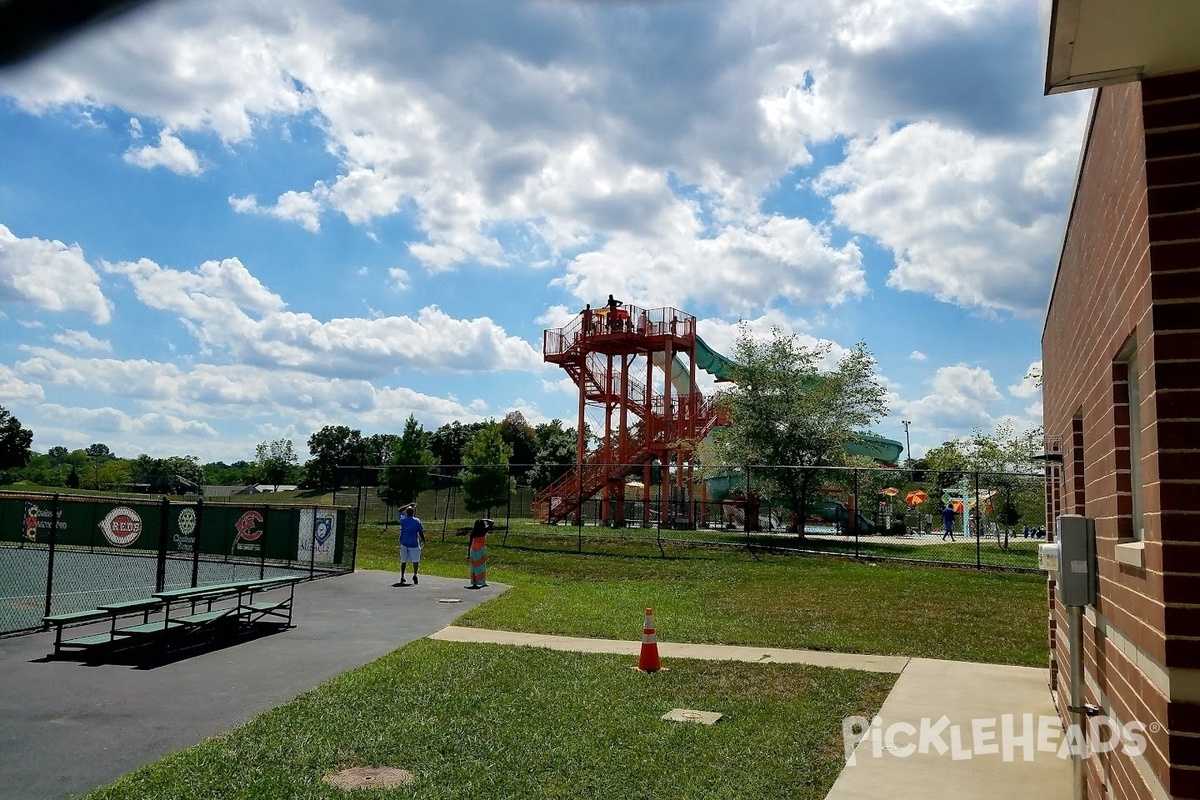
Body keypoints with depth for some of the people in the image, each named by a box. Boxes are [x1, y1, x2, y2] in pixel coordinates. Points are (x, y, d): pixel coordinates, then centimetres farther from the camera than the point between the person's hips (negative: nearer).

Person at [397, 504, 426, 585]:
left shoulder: (403, 520, 0)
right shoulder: (417, 521, -8)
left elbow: (400, 511, 19)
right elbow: (420, 532, -4)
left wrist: (409, 505, 24)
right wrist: (423, 540, 10)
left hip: (404, 543, 3)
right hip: (414, 544, -3)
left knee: (403, 561, 12)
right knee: (415, 560, 0)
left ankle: (402, 577, 14)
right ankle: (415, 574, -21)